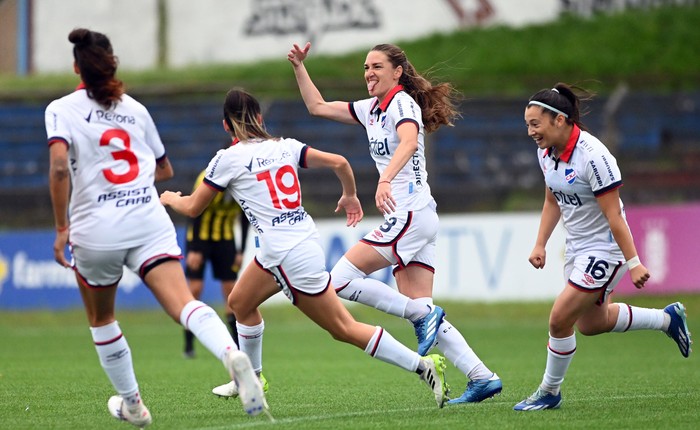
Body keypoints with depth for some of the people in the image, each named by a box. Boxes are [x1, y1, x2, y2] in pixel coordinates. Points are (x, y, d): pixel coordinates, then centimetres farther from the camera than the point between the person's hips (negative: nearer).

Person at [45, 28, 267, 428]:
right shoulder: (135, 108, 15)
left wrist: (61, 228, -10)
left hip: (96, 228, -2)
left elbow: (60, 166, -16)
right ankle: (233, 354, -43)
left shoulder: (62, 109, 1)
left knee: (101, 319, 22)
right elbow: (165, 170, 26)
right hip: (150, 221, 2)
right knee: (183, 303, -15)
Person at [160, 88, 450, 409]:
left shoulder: (228, 159, -6)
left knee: (344, 329, 2)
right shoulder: (285, 146, 8)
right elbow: (338, 162, 3)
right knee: (240, 302, 21)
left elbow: (193, 208, 5)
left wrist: (171, 199, 28)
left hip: (289, 256, -7)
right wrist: (349, 195, 23)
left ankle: (424, 366, 0)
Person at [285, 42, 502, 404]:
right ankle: (482, 377, -3)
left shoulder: (402, 103, -8)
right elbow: (317, 106, 27)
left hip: (411, 214, -9)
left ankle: (424, 316, -10)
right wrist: (299, 67, 19)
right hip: (410, 219, 9)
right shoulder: (372, 108, 19)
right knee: (421, 312, 2)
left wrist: (385, 180, -44)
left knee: (340, 279, -12)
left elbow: (409, 141, -29)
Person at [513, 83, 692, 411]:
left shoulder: (593, 156, -27)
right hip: (577, 247, 9)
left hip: (605, 249, -9)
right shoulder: (546, 152, -2)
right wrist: (540, 245, 8)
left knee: (560, 320, -11)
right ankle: (668, 318, 37)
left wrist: (633, 262, -23)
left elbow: (613, 214, -25)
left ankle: (549, 392, 8)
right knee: (590, 323, 20)